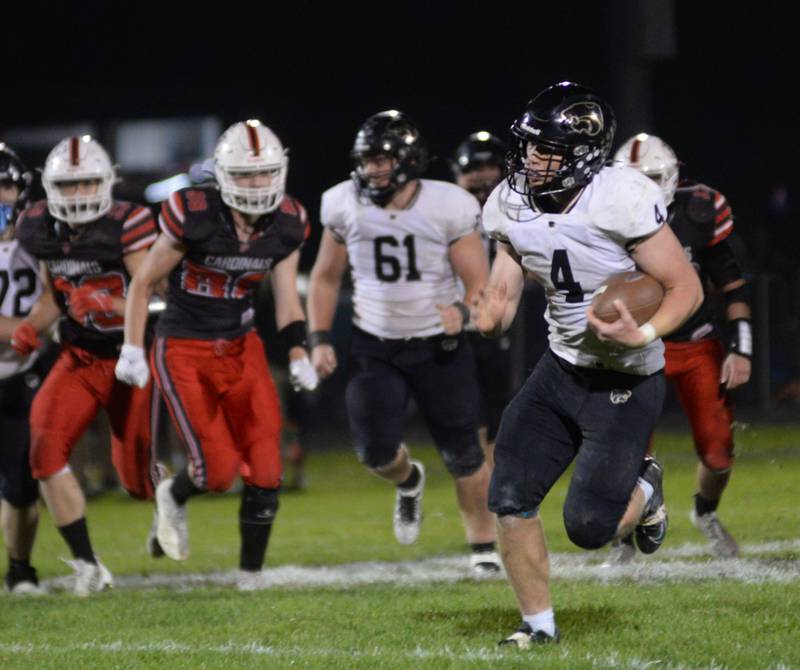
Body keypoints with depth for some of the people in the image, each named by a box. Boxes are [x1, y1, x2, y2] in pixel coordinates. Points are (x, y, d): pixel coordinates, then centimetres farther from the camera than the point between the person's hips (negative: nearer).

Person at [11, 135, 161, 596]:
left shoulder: (127, 226, -18)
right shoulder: (43, 231, -2)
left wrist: (109, 304, -36)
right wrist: (30, 328, -5)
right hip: (79, 359, 4)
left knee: (135, 477, 5)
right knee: (46, 449, -18)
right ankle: (87, 566, -8)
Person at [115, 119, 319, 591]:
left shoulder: (286, 225, -3)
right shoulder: (194, 217, -18)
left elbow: (287, 299, 4)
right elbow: (144, 283, -6)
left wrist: (299, 355, -10)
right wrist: (133, 350, -7)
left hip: (241, 349, 4)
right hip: (184, 353, -4)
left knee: (265, 468, -5)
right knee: (219, 470, -10)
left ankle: (252, 571, 12)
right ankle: (175, 498, 26)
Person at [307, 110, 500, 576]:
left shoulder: (449, 209, -15)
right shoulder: (346, 207, -6)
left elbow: (480, 284, -10)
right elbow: (326, 277, 9)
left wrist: (463, 312, -31)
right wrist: (320, 339, 1)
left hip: (439, 346, -2)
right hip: (375, 347, 2)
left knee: (463, 453, 2)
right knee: (376, 450, -11)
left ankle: (484, 545, 22)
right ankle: (408, 481, 27)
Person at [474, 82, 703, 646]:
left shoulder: (622, 200, -24)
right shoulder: (511, 206, -4)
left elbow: (687, 288, -17)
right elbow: (500, 304, 4)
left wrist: (643, 335, -34)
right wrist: (482, 315, -19)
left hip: (627, 382, -6)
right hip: (561, 366, 6)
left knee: (589, 527, -6)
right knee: (510, 499, -3)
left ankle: (645, 491, 30)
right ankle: (539, 625, 16)